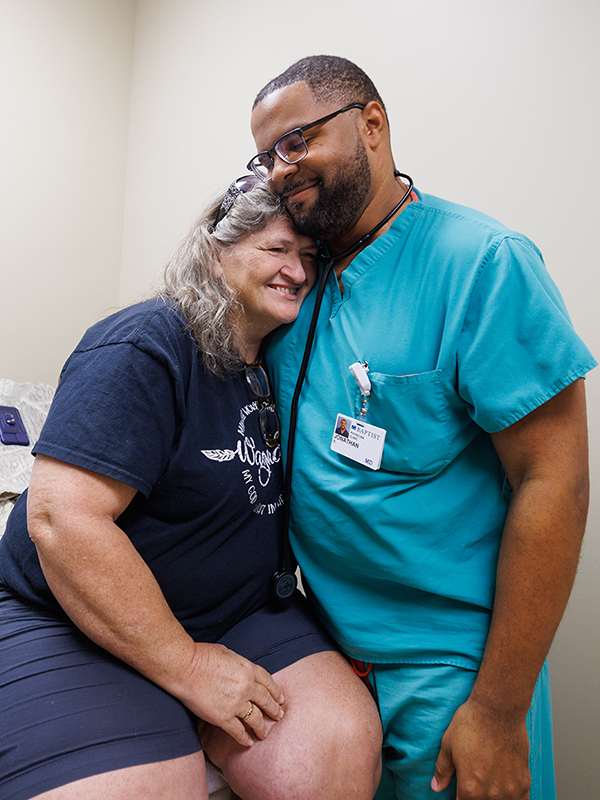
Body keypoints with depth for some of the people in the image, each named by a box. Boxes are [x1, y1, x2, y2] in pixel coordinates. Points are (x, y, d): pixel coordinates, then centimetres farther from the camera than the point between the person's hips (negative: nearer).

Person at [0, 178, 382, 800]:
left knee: (344, 747, -13)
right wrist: (188, 666, -21)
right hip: (81, 626, -5)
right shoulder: (147, 347, -18)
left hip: (240, 615, 6)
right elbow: (61, 519, -26)